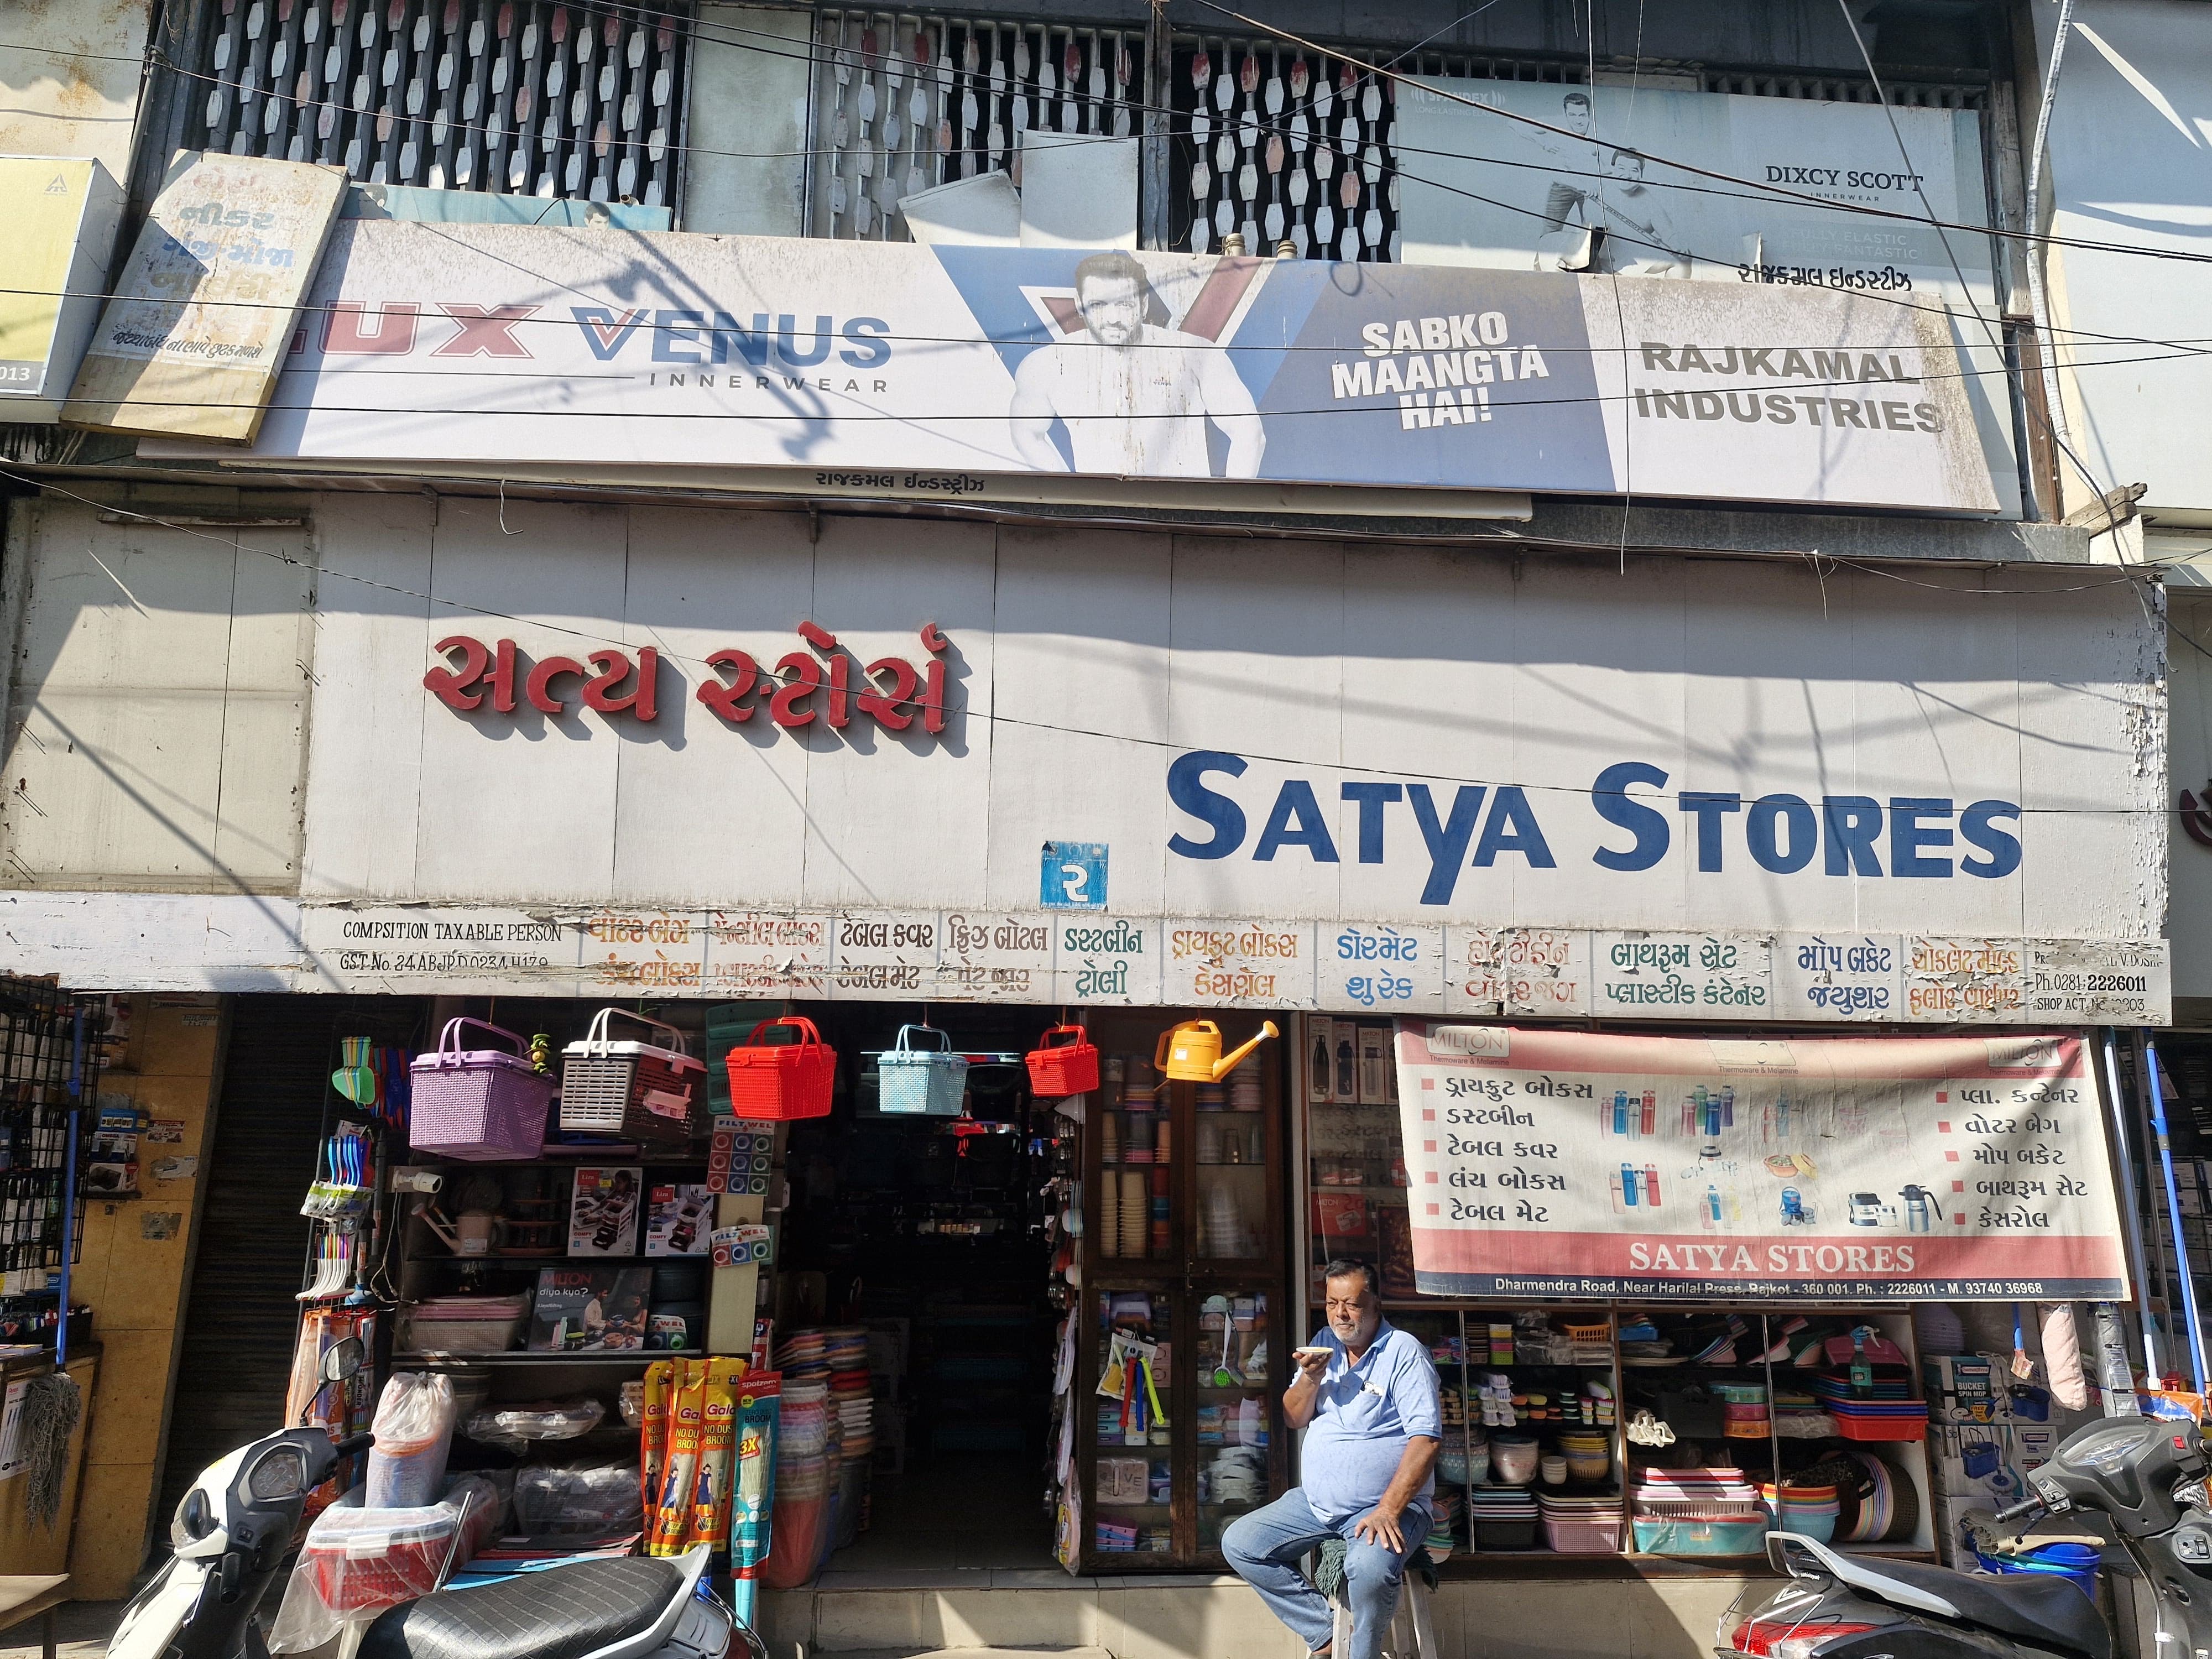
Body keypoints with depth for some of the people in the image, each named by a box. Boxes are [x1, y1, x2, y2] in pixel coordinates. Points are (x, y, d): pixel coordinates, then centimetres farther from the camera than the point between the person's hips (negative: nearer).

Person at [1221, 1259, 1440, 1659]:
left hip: (1386, 1505, -7)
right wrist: (1311, 1377, -9)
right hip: (1316, 1502, 7)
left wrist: (1388, 1511, -26)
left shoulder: (1404, 1352, -11)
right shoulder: (1325, 1345, 10)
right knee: (1239, 1543, -5)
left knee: (1370, 1569, -36)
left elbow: (1425, 1439, -18)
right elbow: (1295, 1418, 13)